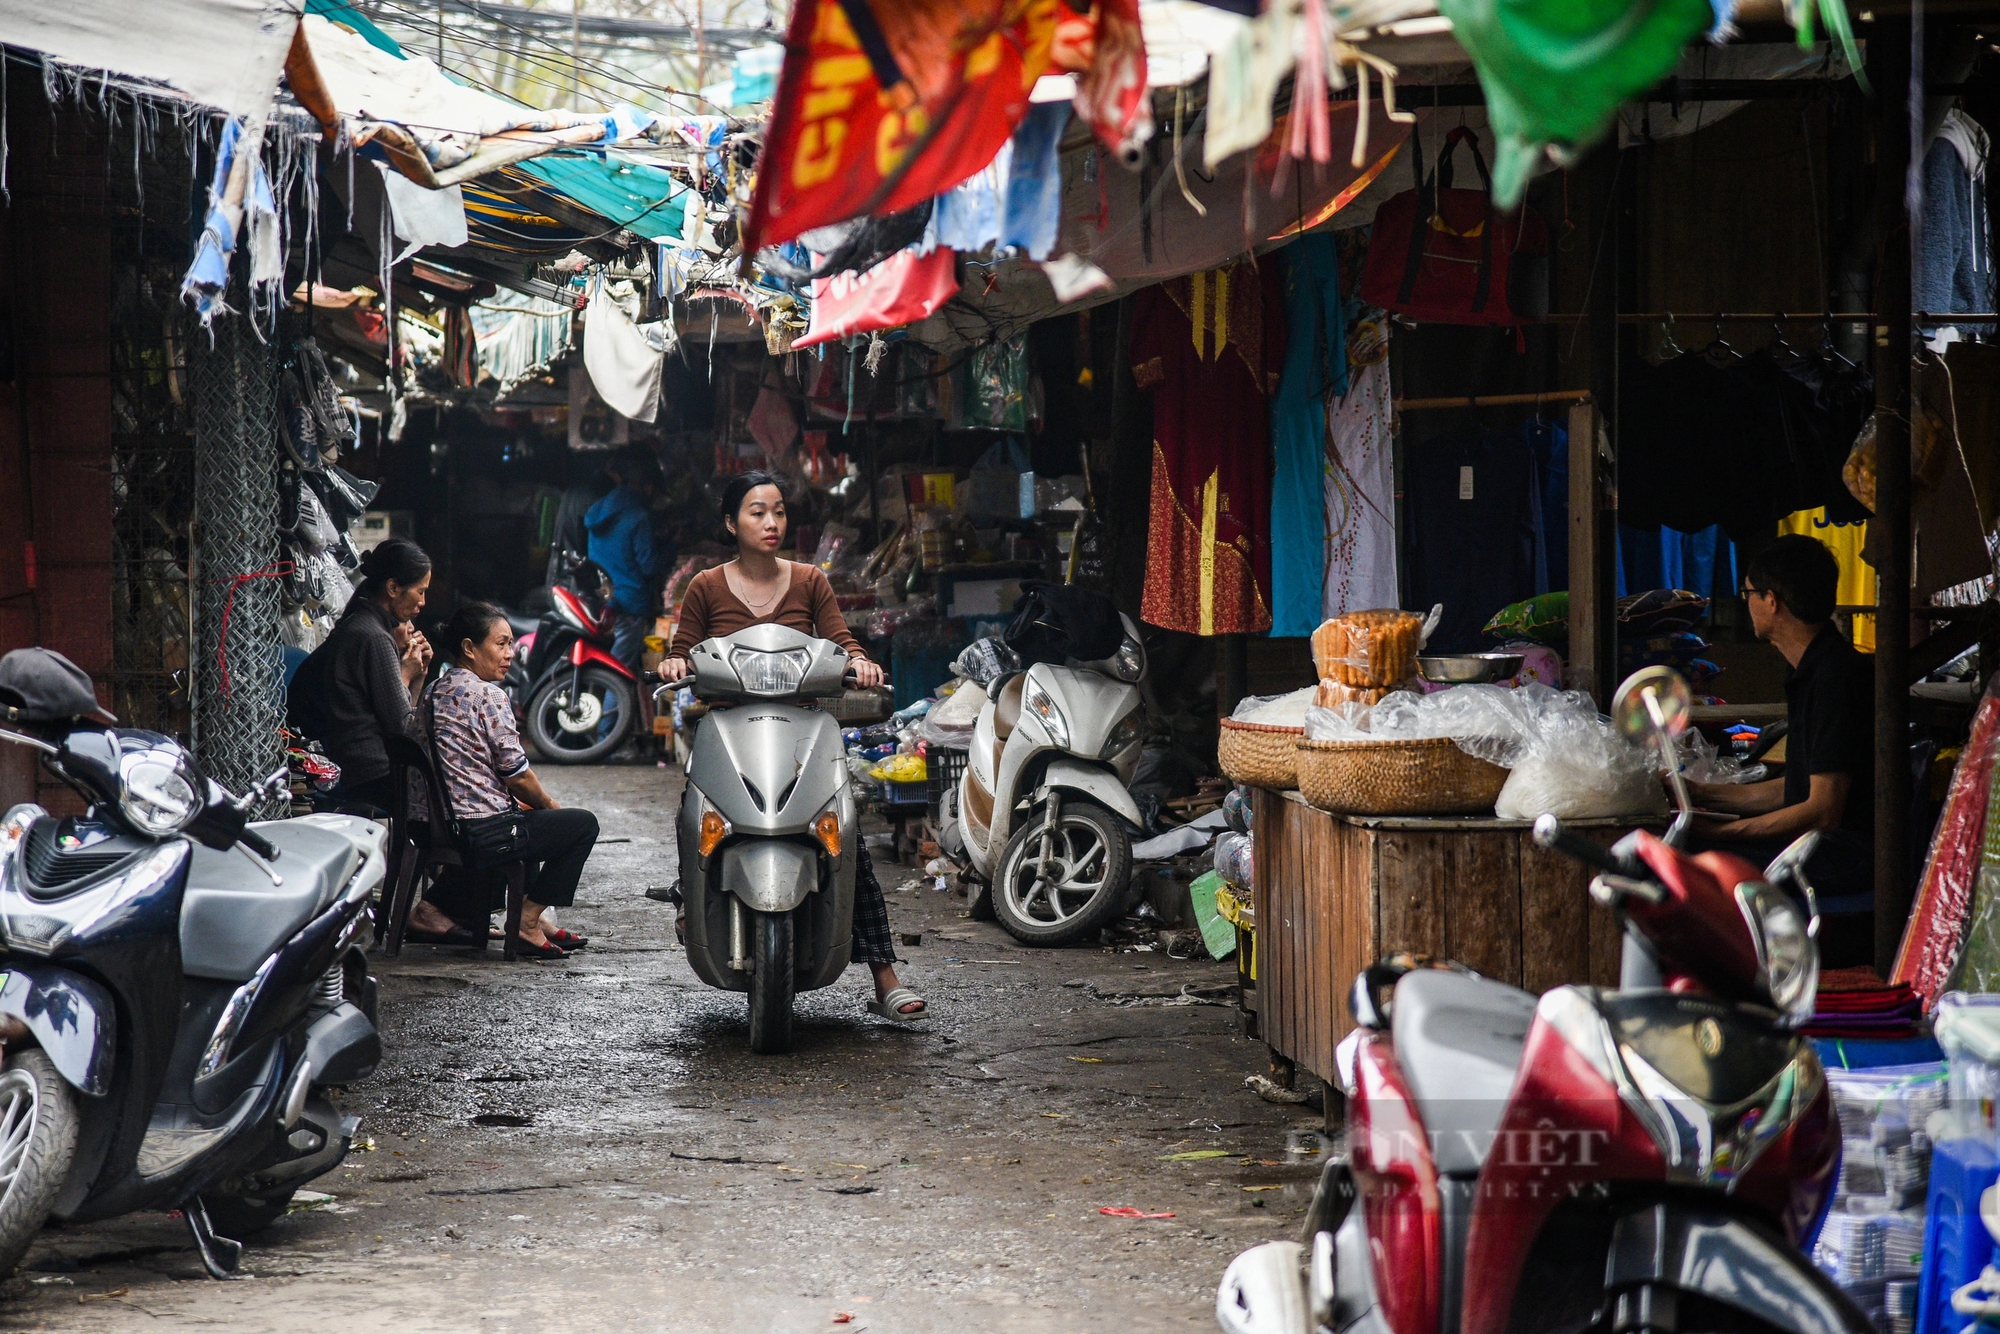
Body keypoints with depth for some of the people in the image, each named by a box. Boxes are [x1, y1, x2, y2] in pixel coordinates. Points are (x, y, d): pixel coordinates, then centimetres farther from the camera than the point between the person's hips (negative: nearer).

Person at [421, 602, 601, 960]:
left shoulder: (434, 691, 12)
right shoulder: (487, 695, -15)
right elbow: (515, 772, -13)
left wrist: (535, 804, 20)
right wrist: (550, 805, 7)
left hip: (441, 821, 10)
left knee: (529, 818, 36)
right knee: (583, 823, 5)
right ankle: (527, 922, 1)